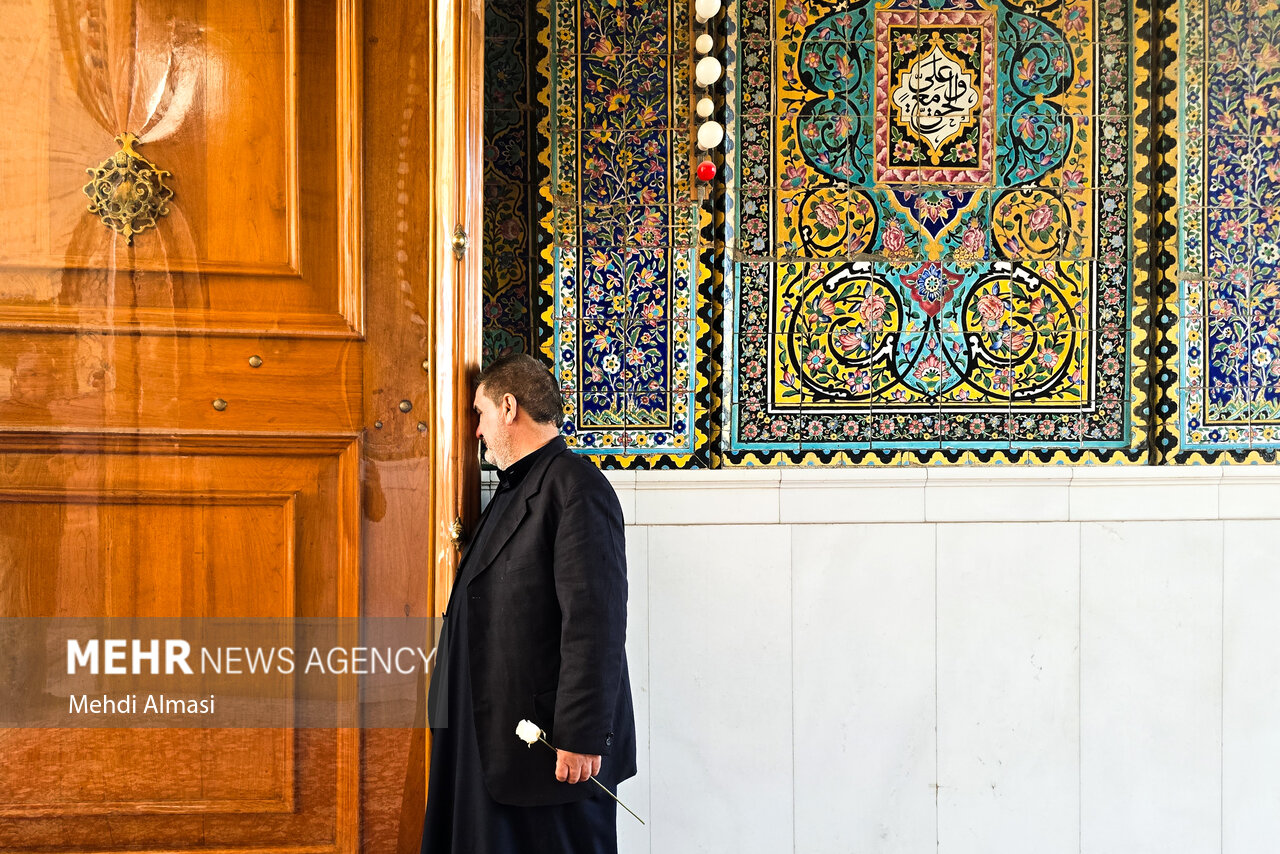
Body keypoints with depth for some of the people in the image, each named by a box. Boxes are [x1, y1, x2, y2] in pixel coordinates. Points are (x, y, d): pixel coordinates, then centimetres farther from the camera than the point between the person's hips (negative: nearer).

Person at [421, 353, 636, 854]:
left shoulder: (575, 486, -13)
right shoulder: (512, 491, 19)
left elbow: (595, 620, -20)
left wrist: (581, 737, -22)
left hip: (552, 745, -9)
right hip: (494, 739, 10)